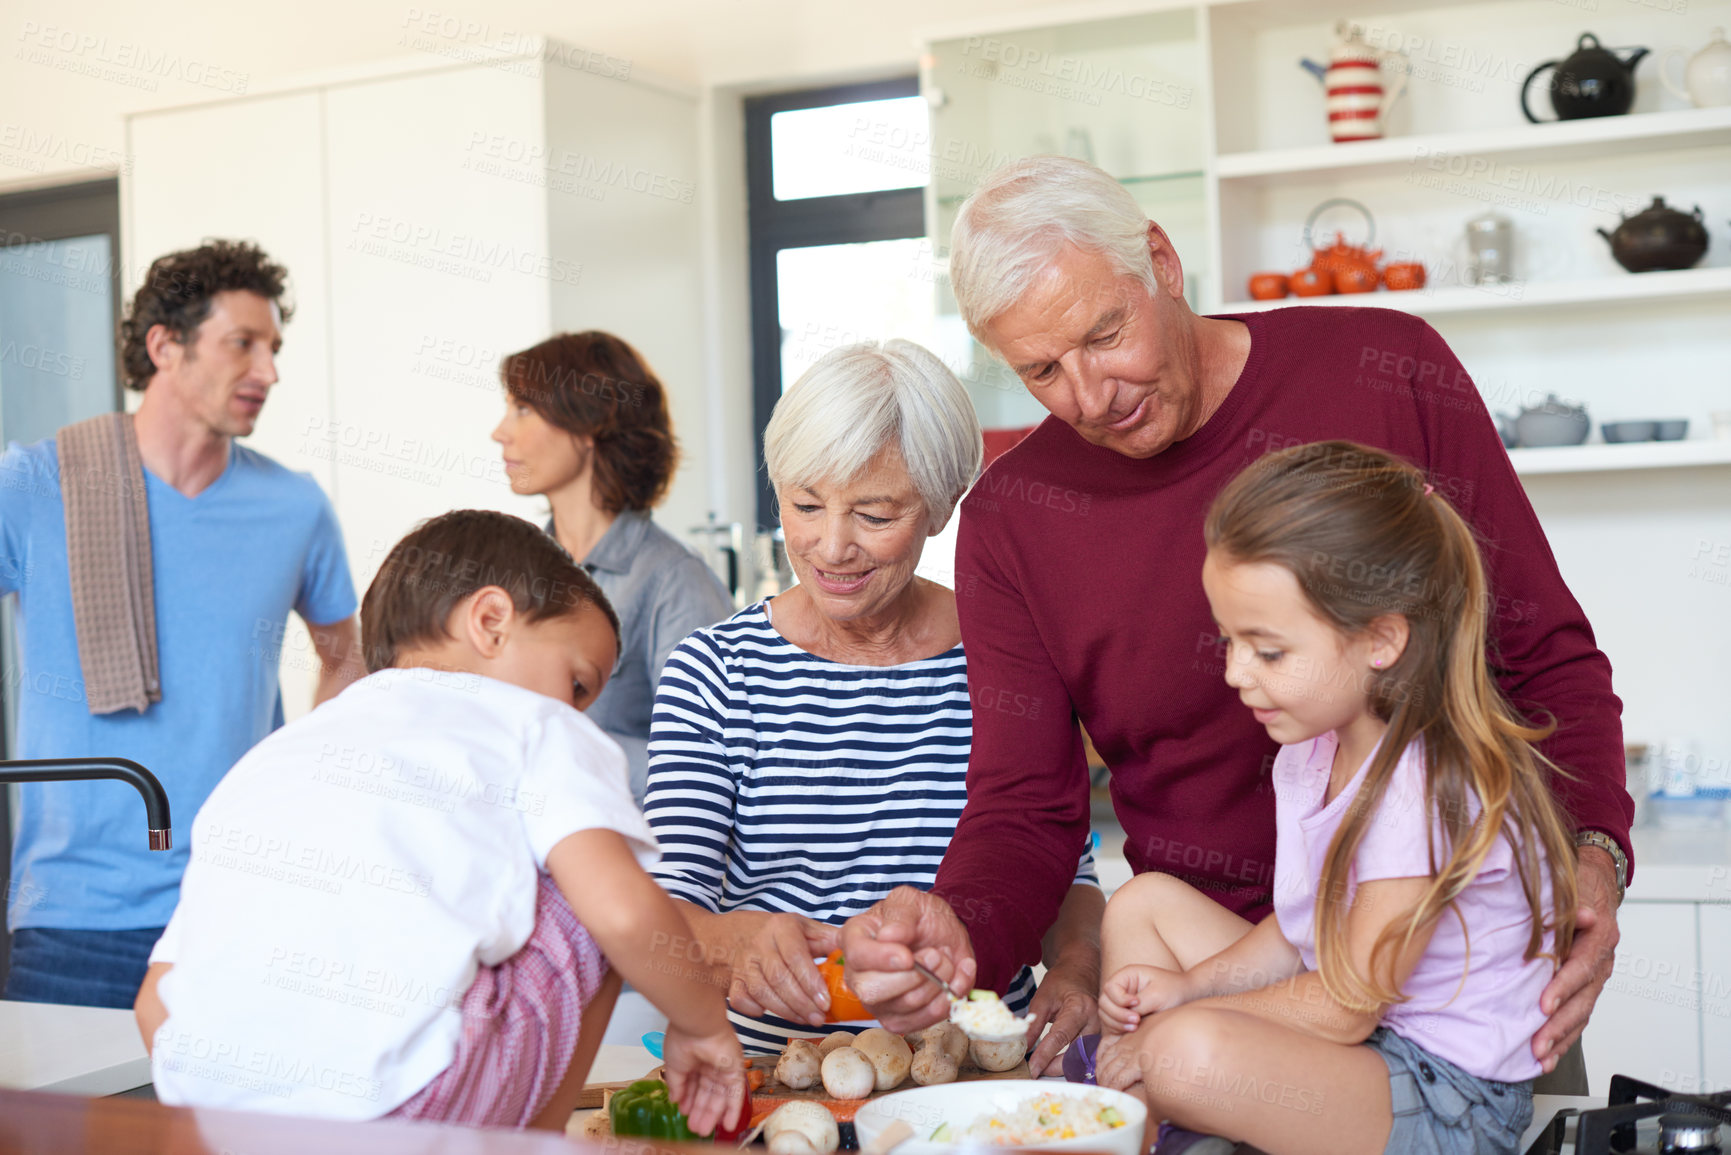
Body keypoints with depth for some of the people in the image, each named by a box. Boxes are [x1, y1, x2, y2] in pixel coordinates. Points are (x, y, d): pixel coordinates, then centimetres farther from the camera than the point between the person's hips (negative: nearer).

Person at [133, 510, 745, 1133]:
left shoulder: (271, 753, 27)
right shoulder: (535, 725, 12)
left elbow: (156, 1003, 21)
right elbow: (624, 913, -5)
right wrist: (703, 1024, 14)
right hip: (394, 1103, -6)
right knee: (587, 902, 16)